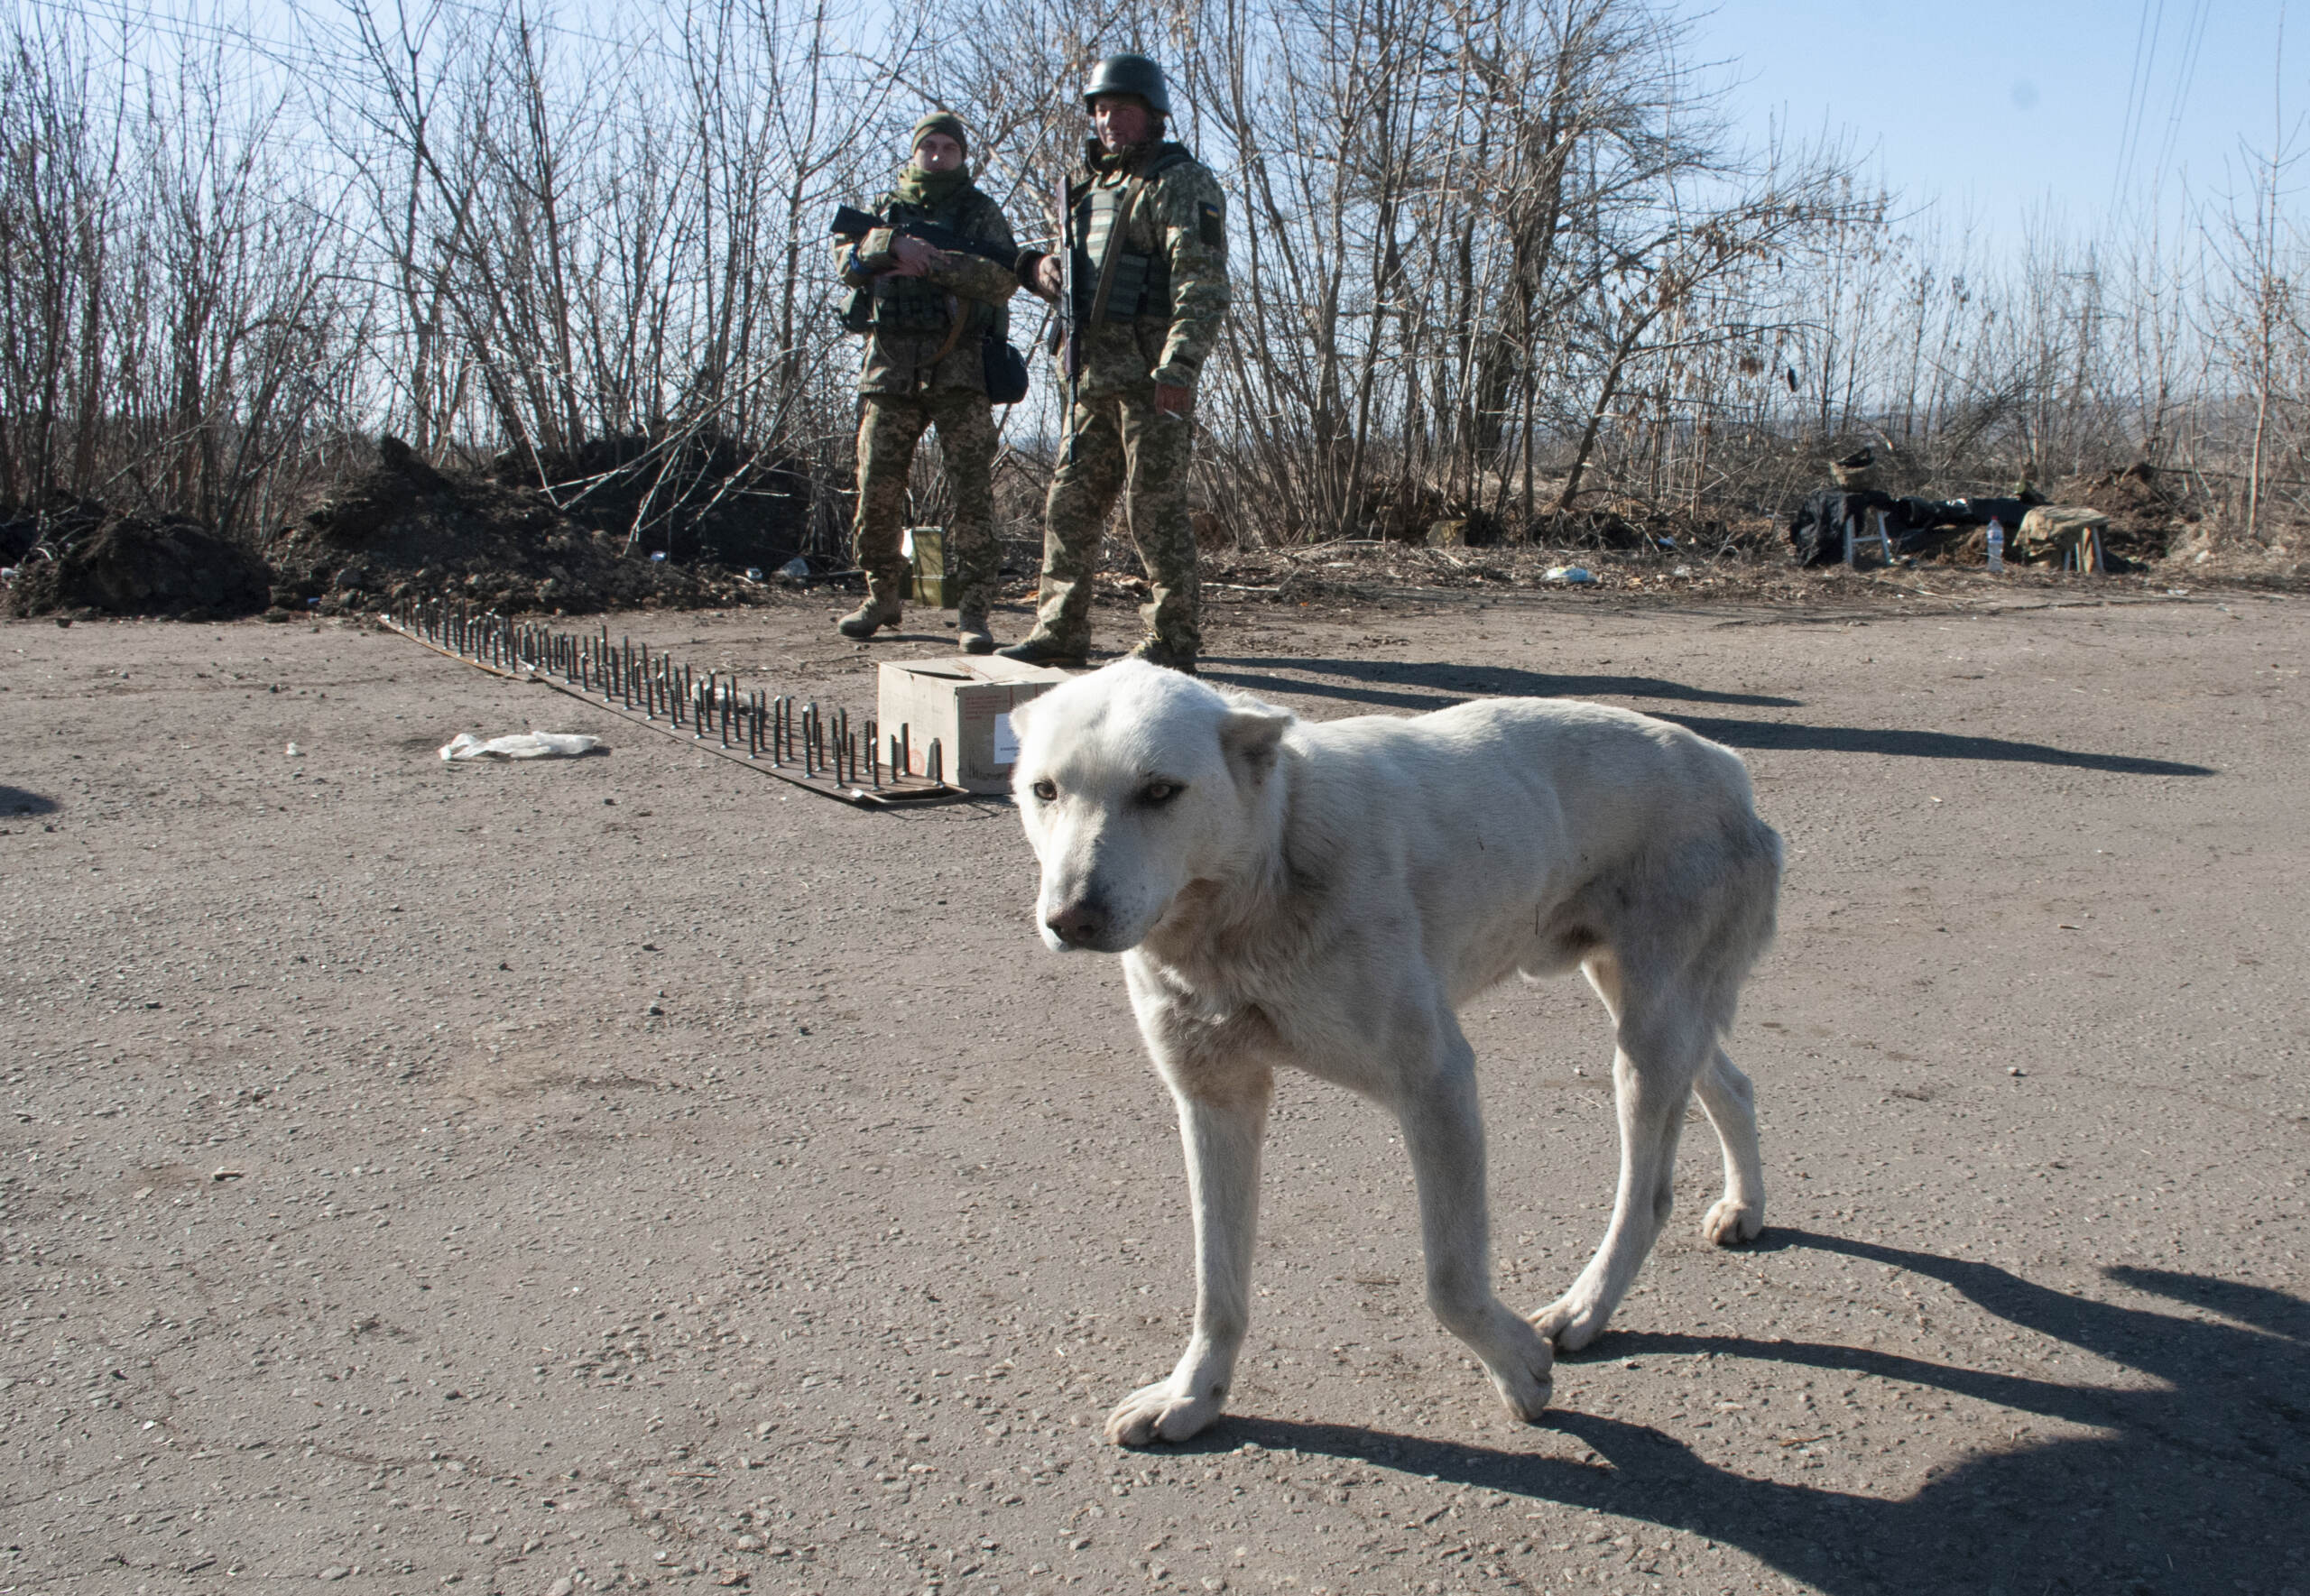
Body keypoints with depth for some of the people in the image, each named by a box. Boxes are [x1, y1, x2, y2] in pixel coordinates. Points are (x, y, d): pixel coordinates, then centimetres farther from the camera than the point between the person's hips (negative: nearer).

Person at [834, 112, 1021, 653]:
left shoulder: (981, 212, 9)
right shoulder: (887, 208, 18)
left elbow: (1002, 279, -8)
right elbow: (846, 258, 1)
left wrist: (930, 262, -17)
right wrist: (894, 244, -17)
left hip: (960, 368, -2)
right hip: (892, 363, 3)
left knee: (973, 491, -9)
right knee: (877, 491, 2)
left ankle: (974, 611, -6)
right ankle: (883, 597, 18)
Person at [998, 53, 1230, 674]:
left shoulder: (1181, 182, -4)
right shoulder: (1089, 185, 21)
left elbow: (1204, 284, -14)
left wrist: (1178, 367, -25)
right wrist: (1040, 267, 6)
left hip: (1151, 373, -8)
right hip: (1092, 373, 8)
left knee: (1154, 507, -7)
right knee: (1069, 501, 8)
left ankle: (1173, 641, 0)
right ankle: (1060, 632, 16)